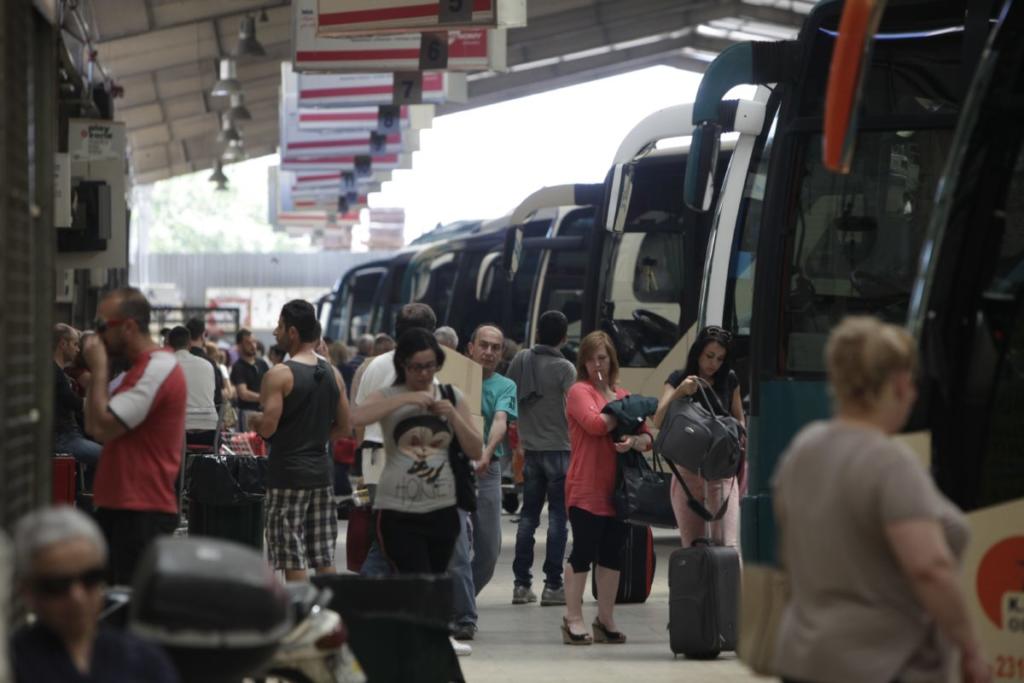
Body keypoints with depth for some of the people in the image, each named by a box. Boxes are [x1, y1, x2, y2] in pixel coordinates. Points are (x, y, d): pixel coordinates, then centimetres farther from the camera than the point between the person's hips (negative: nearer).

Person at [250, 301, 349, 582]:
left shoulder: (280, 374, -12)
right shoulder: (333, 374, 8)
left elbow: (267, 428, -16)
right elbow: (343, 428, 11)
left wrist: (254, 419, 4)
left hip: (287, 474, -6)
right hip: (322, 471, 6)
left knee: (293, 559, -2)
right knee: (325, 559, 8)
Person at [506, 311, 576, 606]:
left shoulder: (520, 360, 4)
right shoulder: (564, 368, -10)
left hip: (530, 449, 5)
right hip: (559, 449, -5)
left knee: (528, 515, 11)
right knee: (557, 516, 0)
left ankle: (521, 584, 10)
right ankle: (553, 585, -3)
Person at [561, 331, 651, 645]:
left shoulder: (623, 395, 16)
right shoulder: (580, 391, -2)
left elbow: (648, 438, 13)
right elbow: (595, 424, -20)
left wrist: (635, 440, -10)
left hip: (617, 488, 6)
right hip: (586, 488, -6)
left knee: (612, 555, 9)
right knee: (584, 552, -4)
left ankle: (606, 620, 16)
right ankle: (573, 619, 3)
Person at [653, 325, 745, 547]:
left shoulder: (729, 381, 6)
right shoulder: (678, 379, 2)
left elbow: (739, 420, 17)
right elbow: (658, 421, -10)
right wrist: (679, 392, -26)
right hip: (688, 471, 0)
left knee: (729, 545, -12)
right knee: (692, 546, 3)